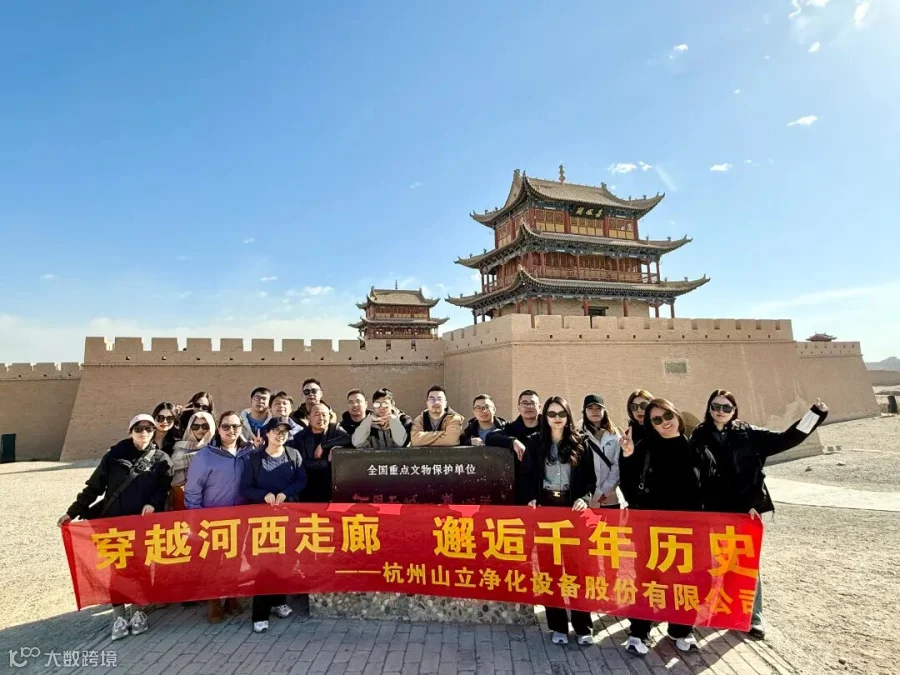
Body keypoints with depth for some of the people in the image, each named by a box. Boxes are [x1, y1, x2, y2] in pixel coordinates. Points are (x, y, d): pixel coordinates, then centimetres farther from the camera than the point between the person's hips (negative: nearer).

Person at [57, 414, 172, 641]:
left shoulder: (161, 459, 1)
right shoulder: (115, 454, 1)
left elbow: (164, 488, -2)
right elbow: (94, 486, 5)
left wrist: (153, 503, -19)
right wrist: (73, 511, 2)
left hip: (142, 522, 0)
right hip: (112, 520, 1)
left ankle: (137, 612, 24)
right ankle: (118, 616, 19)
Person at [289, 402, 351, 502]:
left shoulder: (336, 429, 2)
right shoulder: (300, 437, 2)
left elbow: (349, 438, -20)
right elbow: (304, 464, -9)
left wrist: (323, 445, -19)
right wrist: (327, 461, -13)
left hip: (334, 487, -1)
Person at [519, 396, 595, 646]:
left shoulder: (579, 443, 3)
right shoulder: (535, 442, 2)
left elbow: (590, 477, 4)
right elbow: (527, 476, 3)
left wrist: (584, 498, -12)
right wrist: (531, 499, -10)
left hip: (572, 506, 0)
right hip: (545, 505, 0)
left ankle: (583, 626, 14)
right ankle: (558, 626, 17)